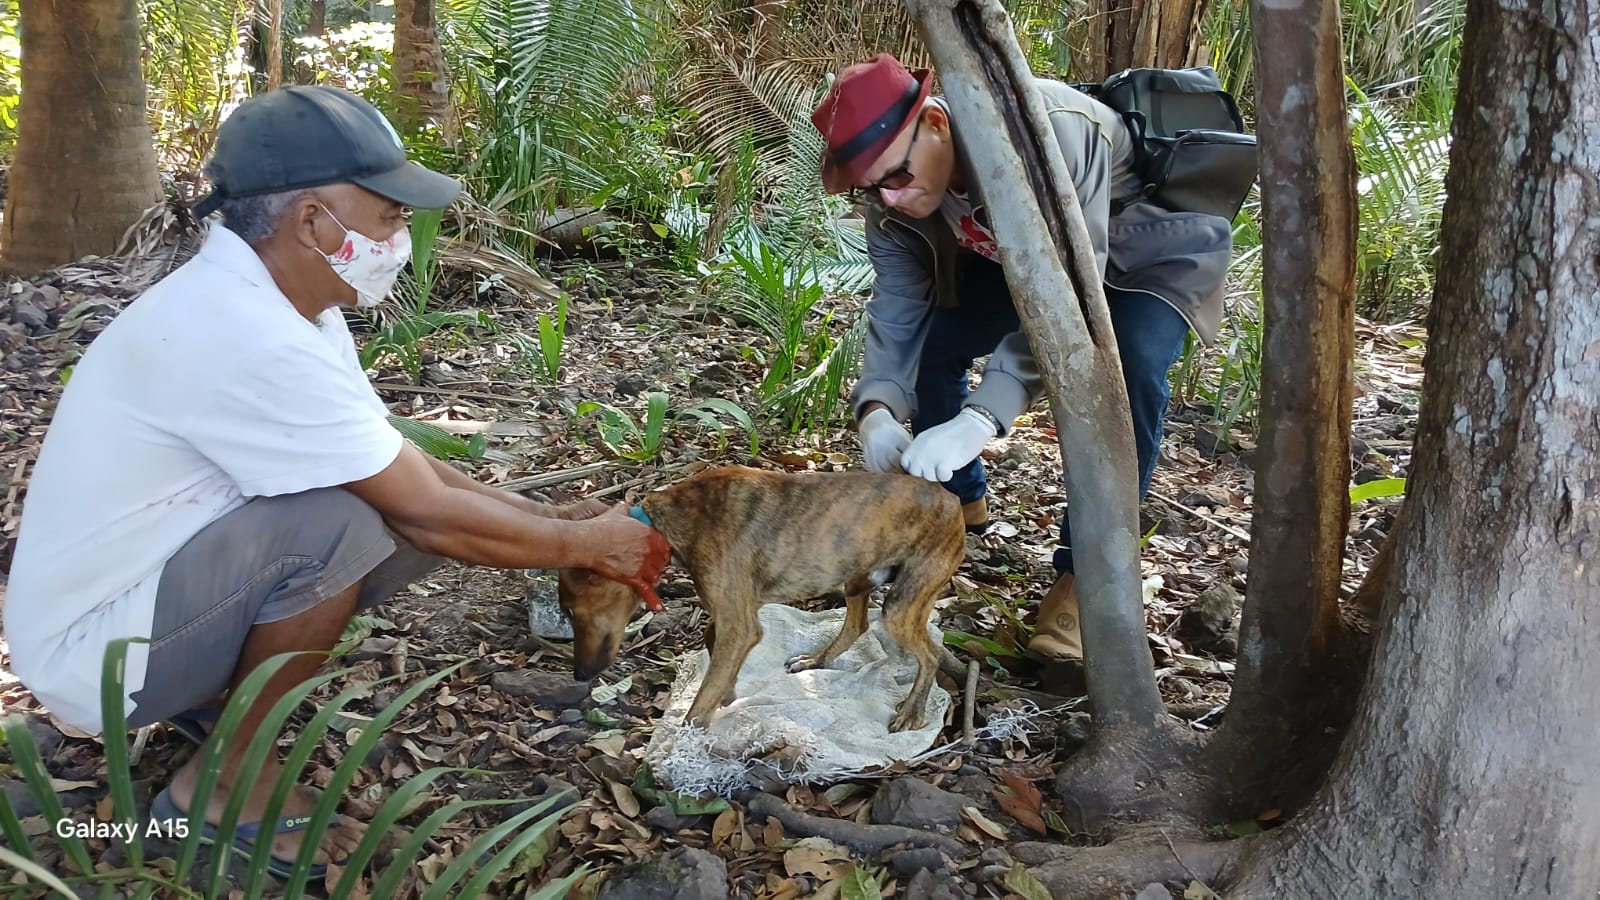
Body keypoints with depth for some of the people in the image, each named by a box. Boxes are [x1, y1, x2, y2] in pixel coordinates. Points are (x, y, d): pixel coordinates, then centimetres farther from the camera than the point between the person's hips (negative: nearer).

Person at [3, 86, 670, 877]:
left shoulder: (267, 302, -1)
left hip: (160, 579, 9)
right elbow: (431, 514, -25)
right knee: (341, 523, -30)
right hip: (93, 645, -9)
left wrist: (551, 518, -1)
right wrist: (586, 545, -12)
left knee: (403, 506, -3)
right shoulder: (247, 339, -30)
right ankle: (226, 783, -7)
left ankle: (210, 692, 11)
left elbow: (412, 474, 5)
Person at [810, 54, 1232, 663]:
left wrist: (979, 420, -54)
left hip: (1151, 252, -6)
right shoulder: (892, 191, -20)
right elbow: (898, 303, -17)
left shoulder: (1051, 133, -42)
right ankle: (960, 499, 20)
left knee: (1130, 369, -31)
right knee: (933, 340, -6)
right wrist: (878, 407, -36)